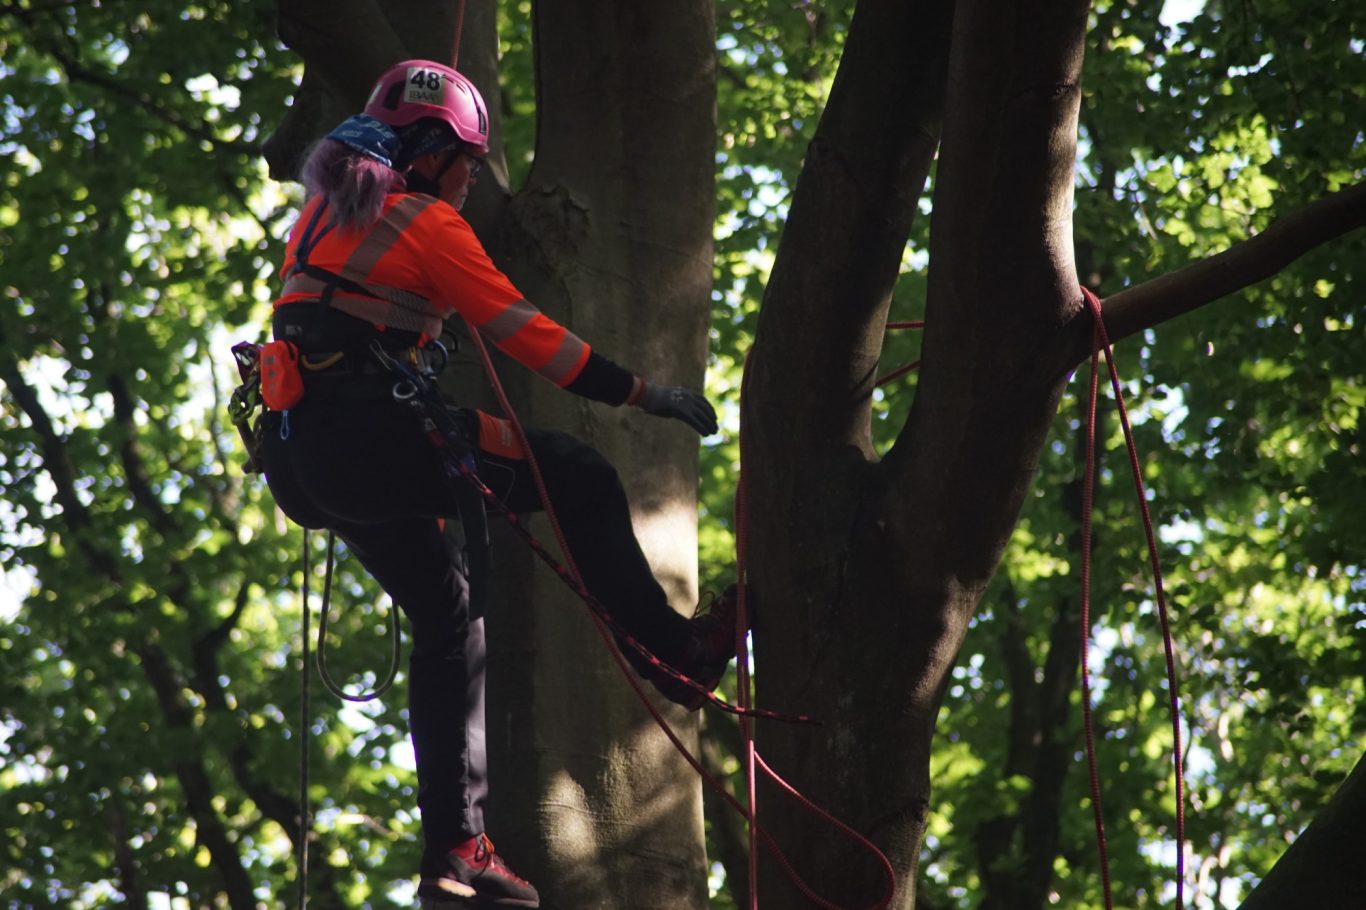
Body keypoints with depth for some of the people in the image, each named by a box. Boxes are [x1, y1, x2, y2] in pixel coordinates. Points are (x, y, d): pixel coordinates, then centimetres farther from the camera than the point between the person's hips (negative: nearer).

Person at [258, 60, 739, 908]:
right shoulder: (427, 224, -4)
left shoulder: (324, 213, 20)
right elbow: (527, 335, -7)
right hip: (370, 431, -9)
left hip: (298, 453, 9)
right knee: (580, 477, -1)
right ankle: (672, 649, 6)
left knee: (451, 617, 15)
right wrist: (642, 392, -2)